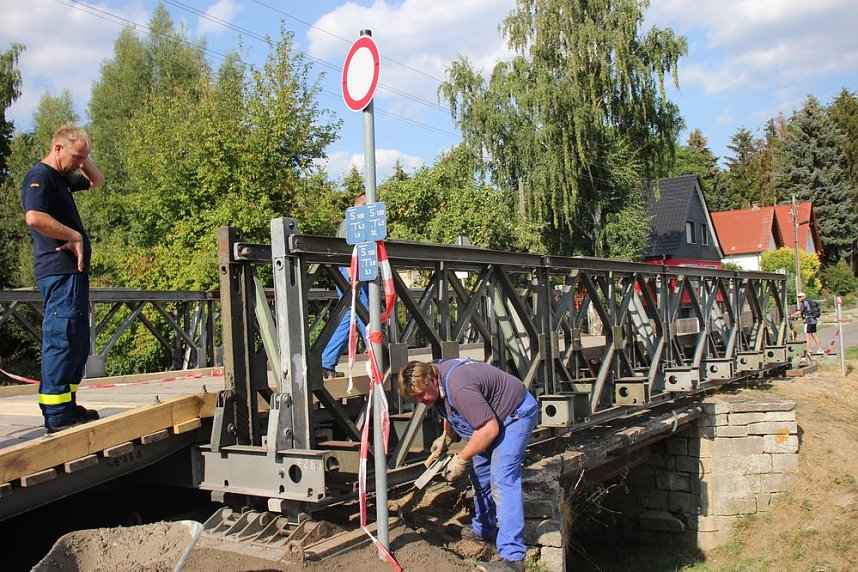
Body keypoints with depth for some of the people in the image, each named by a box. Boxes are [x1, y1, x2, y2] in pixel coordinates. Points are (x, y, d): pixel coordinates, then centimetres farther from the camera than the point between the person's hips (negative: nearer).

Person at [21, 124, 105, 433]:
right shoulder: (40, 176, -10)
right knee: (61, 338, -10)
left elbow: (97, 181, 35)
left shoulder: (62, 177, 20)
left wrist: (83, 160, 16)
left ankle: (68, 406, 20)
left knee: (77, 341, 13)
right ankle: (56, 416, -7)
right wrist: (74, 237, -17)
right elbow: (34, 218, -26)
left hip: (73, 271, 10)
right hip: (59, 271, -10)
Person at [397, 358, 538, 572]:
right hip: (493, 414, 10)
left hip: (516, 412, -10)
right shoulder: (436, 384, -5)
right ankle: (484, 528, 34)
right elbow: (451, 409, 18)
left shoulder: (459, 388, -36)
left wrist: (461, 459, -23)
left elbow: (490, 430, -31)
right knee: (478, 470, 16)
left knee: (502, 480, -19)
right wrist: (446, 437, 8)